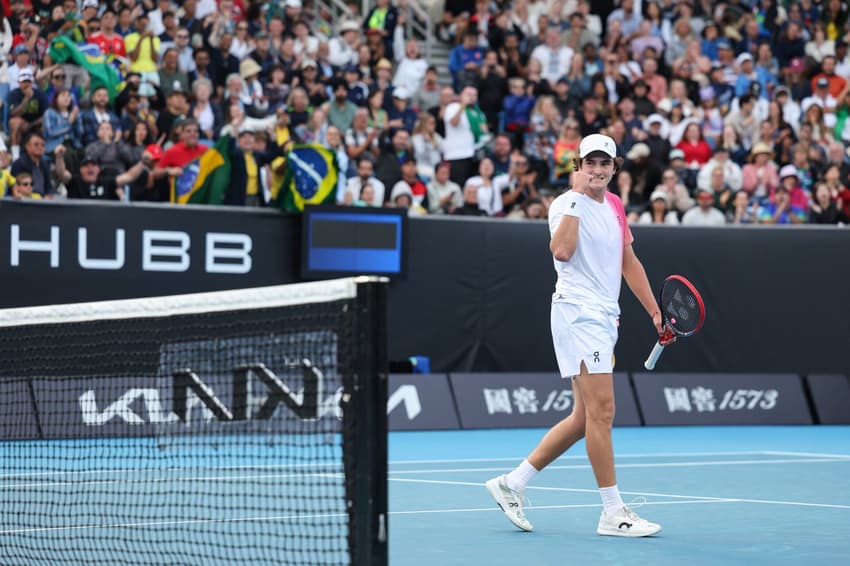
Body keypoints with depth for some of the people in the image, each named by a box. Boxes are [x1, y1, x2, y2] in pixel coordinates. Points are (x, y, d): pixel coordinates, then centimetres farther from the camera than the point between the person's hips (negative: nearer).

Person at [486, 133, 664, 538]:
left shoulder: (614, 206, 16)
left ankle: (513, 483, 17)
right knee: (601, 410, -12)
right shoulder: (566, 204, -9)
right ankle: (613, 513, -8)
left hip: (604, 318, 9)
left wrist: (654, 311, 19)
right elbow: (562, 251, -29)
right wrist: (577, 195, -23)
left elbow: (629, 262, 24)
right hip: (577, 313, -9)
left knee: (584, 417, 9)